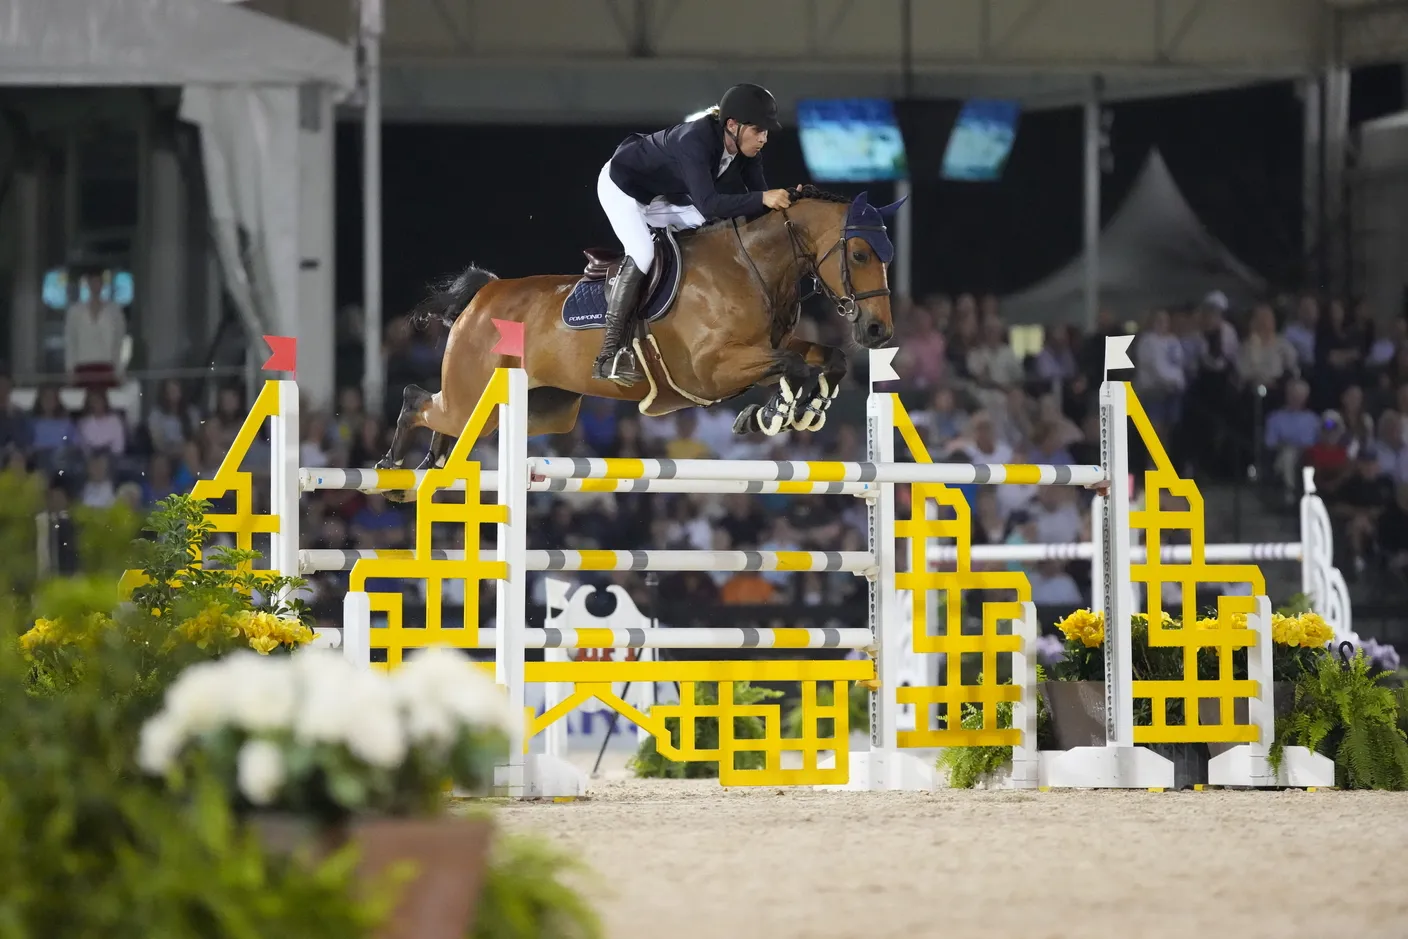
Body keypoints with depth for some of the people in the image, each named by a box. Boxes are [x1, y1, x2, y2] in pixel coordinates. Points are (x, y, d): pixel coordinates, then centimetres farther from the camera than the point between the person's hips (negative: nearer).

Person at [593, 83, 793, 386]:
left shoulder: (744, 148, -15)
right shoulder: (695, 140, -39)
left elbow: (758, 196, -12)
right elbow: (708, 204, -47)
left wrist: (785, 200, -33)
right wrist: (762, 199, -53)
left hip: (663, 197, 9)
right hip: (621, 186, -9)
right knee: (641, 254, -27)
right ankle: (609, 354, -28)